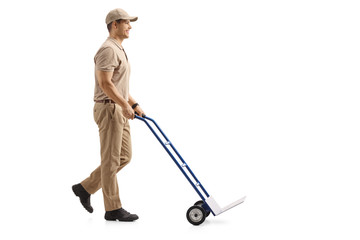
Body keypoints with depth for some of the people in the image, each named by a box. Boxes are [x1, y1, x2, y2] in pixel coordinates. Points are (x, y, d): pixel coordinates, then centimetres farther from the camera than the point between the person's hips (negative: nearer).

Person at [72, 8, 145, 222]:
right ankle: (113, 209, 6)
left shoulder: (119, 50, 18)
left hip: (120, 111, 10)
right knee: (111, 160, -3)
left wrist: (134, 105, 19)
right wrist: (125, 105, -19)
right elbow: (105, 84, -23)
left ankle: (86, 188, 21)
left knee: (124, 156, 13)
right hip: (109, 109, -10)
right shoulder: (108, 50, -15)